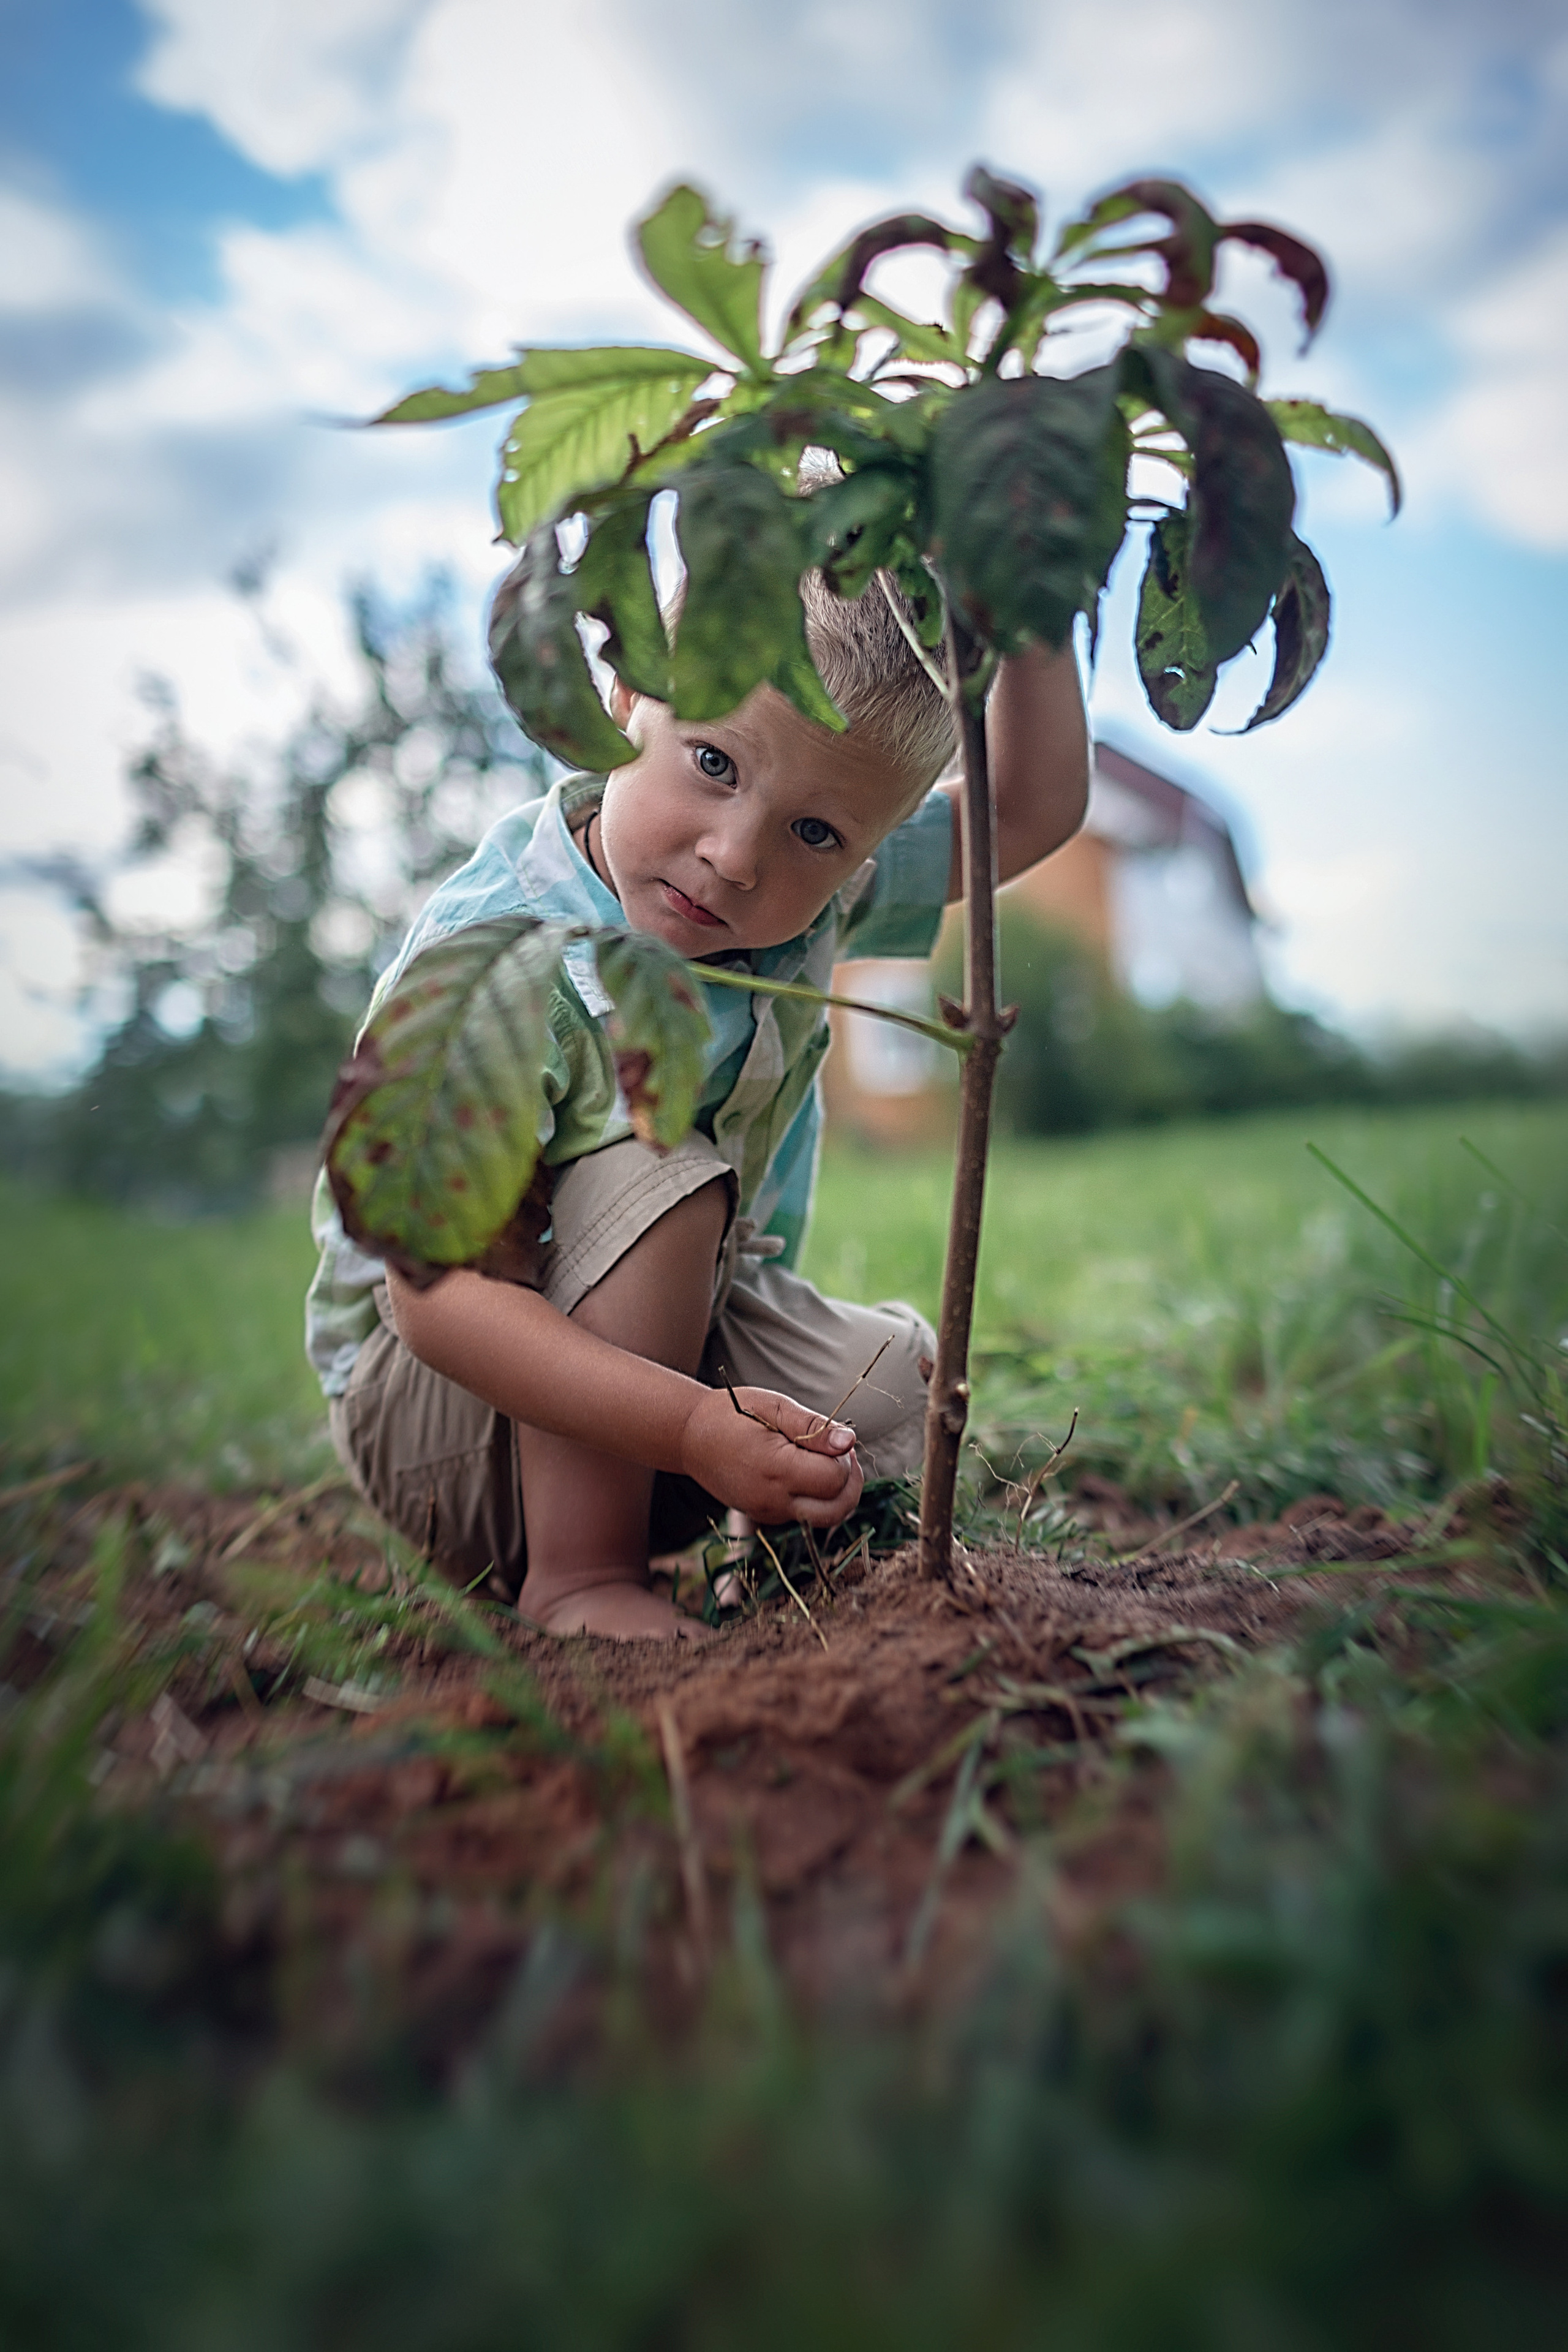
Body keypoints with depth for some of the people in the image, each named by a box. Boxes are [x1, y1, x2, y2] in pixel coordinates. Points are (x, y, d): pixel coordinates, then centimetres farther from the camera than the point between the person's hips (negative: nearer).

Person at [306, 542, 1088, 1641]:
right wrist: (695, 1431, -43)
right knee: (660, 1176, -32)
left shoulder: (818, 895, -9)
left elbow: (1032, 809, 2)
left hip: (689, 1337, 6)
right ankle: (576, 1580, -22)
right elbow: (436, 1291, -34)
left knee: (913, 1381, -11)